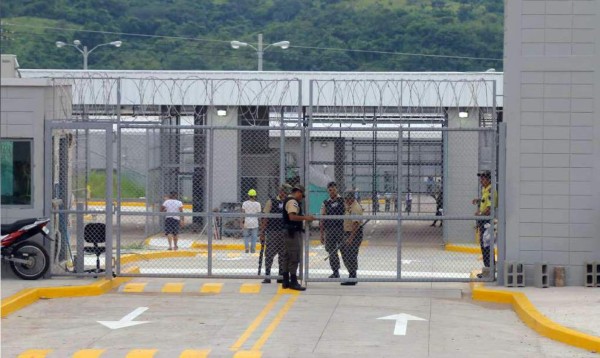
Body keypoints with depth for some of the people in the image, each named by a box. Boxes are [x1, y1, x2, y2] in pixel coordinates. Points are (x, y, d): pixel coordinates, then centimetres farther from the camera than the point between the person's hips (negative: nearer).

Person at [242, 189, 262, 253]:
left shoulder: (245, 203, -5)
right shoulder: (257, 204, -5)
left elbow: (243, 213, -6)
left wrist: (242, 221, -2)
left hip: (247, 222, 0)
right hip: (254, 222, 0)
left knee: (246, 236, 13)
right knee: (254, 236, 8)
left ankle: (246, 247, 2)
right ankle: (253, 249, 7)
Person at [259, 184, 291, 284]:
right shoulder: (271, 202, -2)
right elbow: (265, 218, -3)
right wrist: (262, 232, -8)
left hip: (285, 233, 4)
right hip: (272, 232, -4)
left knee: (283, 255, 7)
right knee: (269, 254, -2)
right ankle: (267, 276, 4)